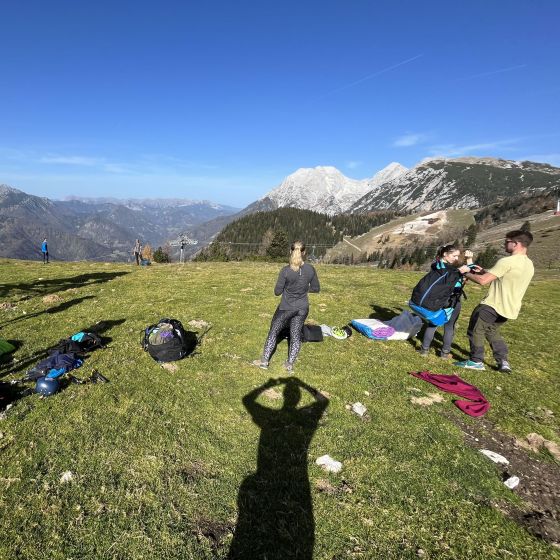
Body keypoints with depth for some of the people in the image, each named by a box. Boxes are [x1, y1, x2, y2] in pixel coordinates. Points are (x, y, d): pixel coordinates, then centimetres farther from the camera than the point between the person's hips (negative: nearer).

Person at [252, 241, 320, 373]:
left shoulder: (286, 270, -19)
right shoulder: (310, 269, -10)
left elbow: (277, 292, -12)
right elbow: (316, 289, 3)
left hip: (286, 308, -3)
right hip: (302, 308, 3)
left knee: (274, 332, 13)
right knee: (296, 335, 14)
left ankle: (264, 361, 21)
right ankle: (290, 364, 20)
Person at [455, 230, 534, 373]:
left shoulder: (507, 262, -19)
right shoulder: (529, 265, 11)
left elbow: (483, 281, -20)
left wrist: (466, 274, -4)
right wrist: (484, 271, 13)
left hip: (493, 305, -9)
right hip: (509, 307, 9)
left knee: (476, 330, 6)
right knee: (492, 331, 25)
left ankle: (476, 361, 12)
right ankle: (503, 361, 20)